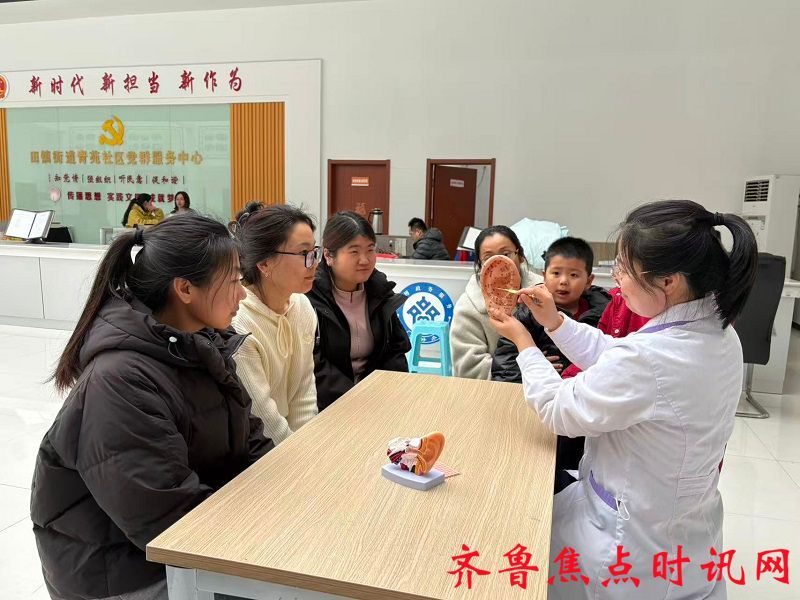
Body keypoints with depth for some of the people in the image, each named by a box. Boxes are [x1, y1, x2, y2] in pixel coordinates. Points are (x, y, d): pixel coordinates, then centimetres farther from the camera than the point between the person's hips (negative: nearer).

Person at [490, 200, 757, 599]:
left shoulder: (647, 358, -36)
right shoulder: (717, 333, -7)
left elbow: (559, 411, -20)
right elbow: (615, 362, 5)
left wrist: (523, 342, -8)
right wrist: (554, 322, -2)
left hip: (633, 543, -7)